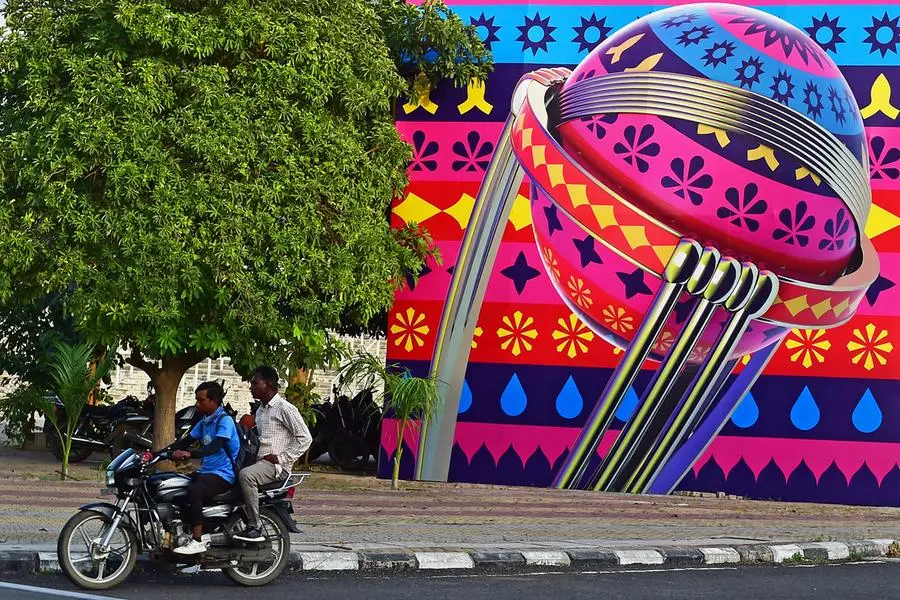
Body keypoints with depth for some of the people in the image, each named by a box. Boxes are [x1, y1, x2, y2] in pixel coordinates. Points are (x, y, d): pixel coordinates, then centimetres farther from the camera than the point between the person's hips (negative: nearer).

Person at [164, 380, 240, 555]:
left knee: (194, 490, -33)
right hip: (206, 471, 10)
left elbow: (216, 445, -28)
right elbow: (186, 441, 14)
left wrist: (190, 454, -41)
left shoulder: (225, 420, -13)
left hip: (223, 474, -10)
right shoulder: (204, 422, 16)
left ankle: (197, 541, -29)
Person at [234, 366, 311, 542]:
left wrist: (281, 458, -17)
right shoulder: (260, 410, 22)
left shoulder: (285, 409, -8)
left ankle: (255, 528, -31)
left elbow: (305, 438, -12)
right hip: (260, 461, 10)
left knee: (246, 475, -34)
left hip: (277, 465, -10)